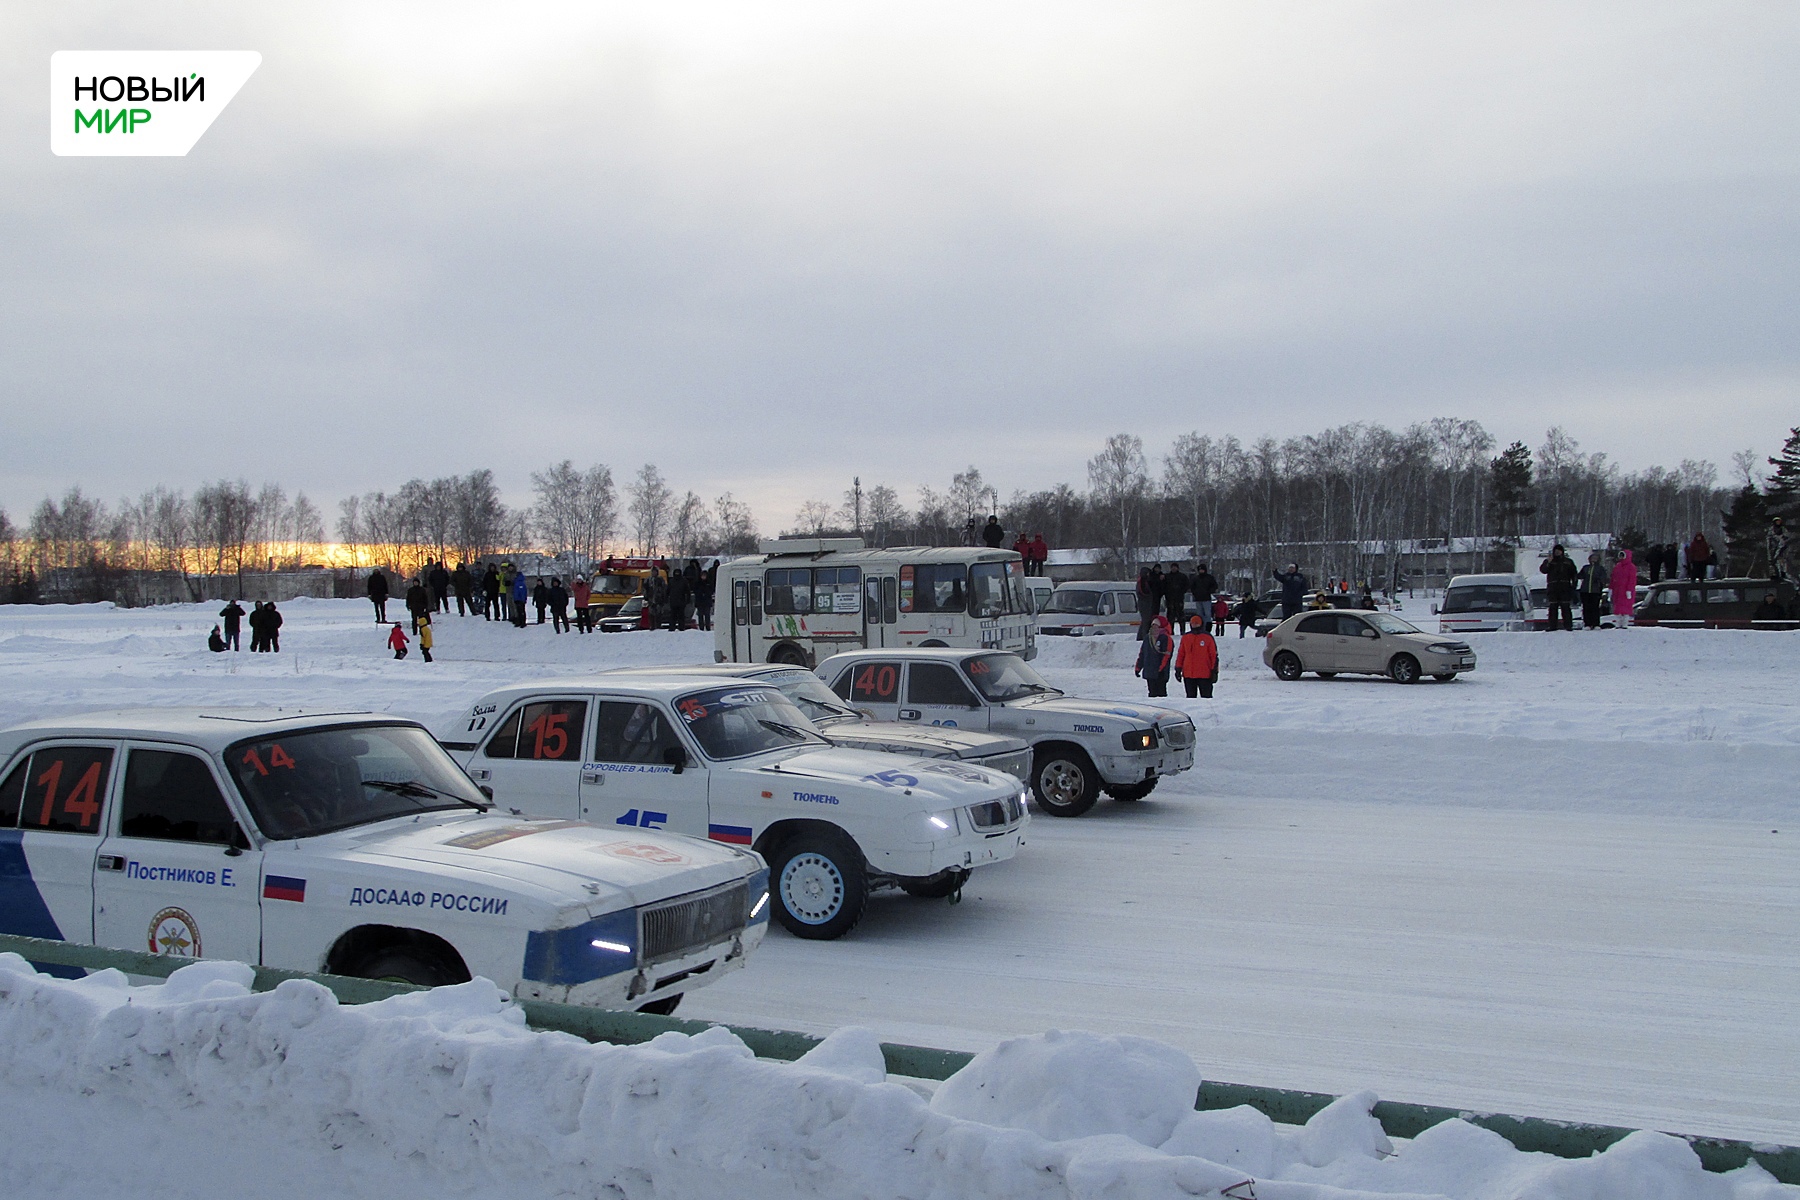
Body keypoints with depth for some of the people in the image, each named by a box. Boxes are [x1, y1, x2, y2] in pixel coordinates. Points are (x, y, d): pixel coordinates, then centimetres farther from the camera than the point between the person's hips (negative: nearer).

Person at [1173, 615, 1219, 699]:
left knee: (1206, 697, 1)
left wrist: (1214, 672, -3)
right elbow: (1180, 654, 13)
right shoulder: (1185, 637, 8)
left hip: (1204, 675, -3)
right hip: (1188, 675, 3)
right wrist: (1178, 669, 8)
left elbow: (1214, 655, 1)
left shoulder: (1208, 637, -1)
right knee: (1190, 697, 9)